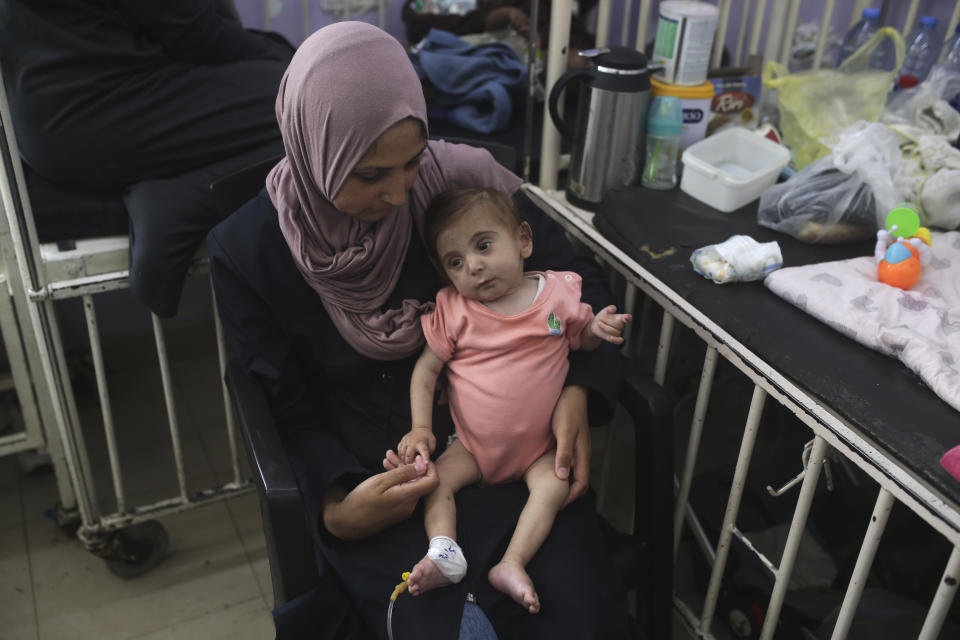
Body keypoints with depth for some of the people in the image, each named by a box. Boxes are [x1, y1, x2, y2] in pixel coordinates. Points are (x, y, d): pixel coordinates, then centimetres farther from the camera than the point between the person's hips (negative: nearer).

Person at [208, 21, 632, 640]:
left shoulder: (461, 179, -9)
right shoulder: (248, 250, -9)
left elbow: (579, 275, 2)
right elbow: (291, 409, -1)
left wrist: (579, 393, -14)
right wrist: (336, 505, -18)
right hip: (370, 474, -1)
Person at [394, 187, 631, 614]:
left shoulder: (558, 293, -6)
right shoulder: (453, 310, -6)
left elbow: (581, 340, 11)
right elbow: (426, 369, -2)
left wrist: (598, 329, -14)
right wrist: (420, 429, -12)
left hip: (539, 446, -1)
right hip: (473, 445, 1)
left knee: (553, 486, -25)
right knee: (435, 479, -18)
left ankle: (512, 564, -26)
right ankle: (443, 552, -22)